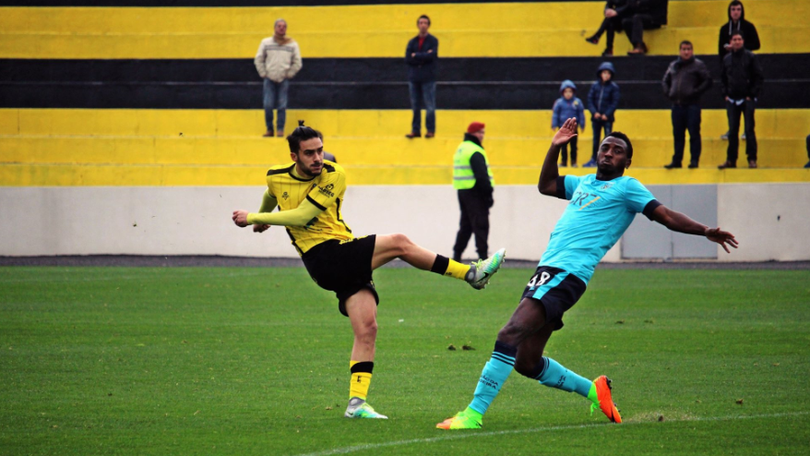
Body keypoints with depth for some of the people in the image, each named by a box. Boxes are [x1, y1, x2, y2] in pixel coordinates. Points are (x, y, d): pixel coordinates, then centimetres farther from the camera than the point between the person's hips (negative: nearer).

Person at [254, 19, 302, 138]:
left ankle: (280, 130, 1)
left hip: (284, 80, -1)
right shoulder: (266, 43, 6)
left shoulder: (292, 44, 5)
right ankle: (269, 129, 5)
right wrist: (263, 74, 2)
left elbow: (297, 63, 7)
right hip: (269, 79, 1)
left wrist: (289, 75, 0)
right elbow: (258, 60, 9)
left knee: (282, 106, -4)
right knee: (268, 105, -5)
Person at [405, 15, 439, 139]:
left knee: (430, 106, -2)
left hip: (428, 79, -4)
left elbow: (432, 55, -15)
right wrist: (424, 56, -10)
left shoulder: (433, 41, 0)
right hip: (414, 78, 4)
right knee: (415, 106, 7)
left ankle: (430, 130, 5)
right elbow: (407, 59, -2)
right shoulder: (412, 42, 10)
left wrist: (416, 56, -7)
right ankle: (415, 130, 12)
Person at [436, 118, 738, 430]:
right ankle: (593, 390, 26)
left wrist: (705, 231, -11)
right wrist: (555, 147, 31)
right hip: (547, 271, 9)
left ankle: (473, 414, -29)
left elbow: (666, 216, -1)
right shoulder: (585, 182, 28)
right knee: (526, 363, 8)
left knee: (510, 334, -24)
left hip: (566, 275, -9)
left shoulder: (626, 187, 5)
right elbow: (546, 185, 42)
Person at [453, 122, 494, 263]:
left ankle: (457, 255, 15)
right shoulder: (475, 151, -14)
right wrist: (488, 193, -17)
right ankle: (483, 255, -12)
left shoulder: (460, 149, 18)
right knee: (481, 225, -8)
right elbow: (482, 176, -20)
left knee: (465, 225, 15)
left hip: (462, 191, 9)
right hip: (474, 192, -9)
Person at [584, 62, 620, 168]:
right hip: (596, 117, 3)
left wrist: (607, 114, -14)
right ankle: (593, 160, 20)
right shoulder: (595, 86, 3)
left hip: (607, 118, -3)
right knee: (596, 139, 12)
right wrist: (594, 112, -10)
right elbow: (590, 99, 2)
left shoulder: (613, 87, -4)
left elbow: (615, 102, -6)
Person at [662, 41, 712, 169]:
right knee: (677, 134, 9)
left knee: (694, 133, -4)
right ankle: (677, 160, 14)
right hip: (677, 105, 5)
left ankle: (694, 160, -1)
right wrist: (668, 93, 8)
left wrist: (696, 92, -13)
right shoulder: (673, 66, 14)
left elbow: (708, 80, -5)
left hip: (692, 105, -5)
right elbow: (665, 81, 25)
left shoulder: (698, 65, -1)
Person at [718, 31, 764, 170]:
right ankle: (731, 159, 10)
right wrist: (726, 93, 8)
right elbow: (724, 79, 21)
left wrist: (752, 95, -9)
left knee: (749, 129, -5)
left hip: (747, 99, -4)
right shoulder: (726, 59, 10)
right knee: (732, 131, 5)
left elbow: (759, 77, -3)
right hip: (732, 100, 4)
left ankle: (752, 159, -1)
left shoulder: (750, 57, -2)